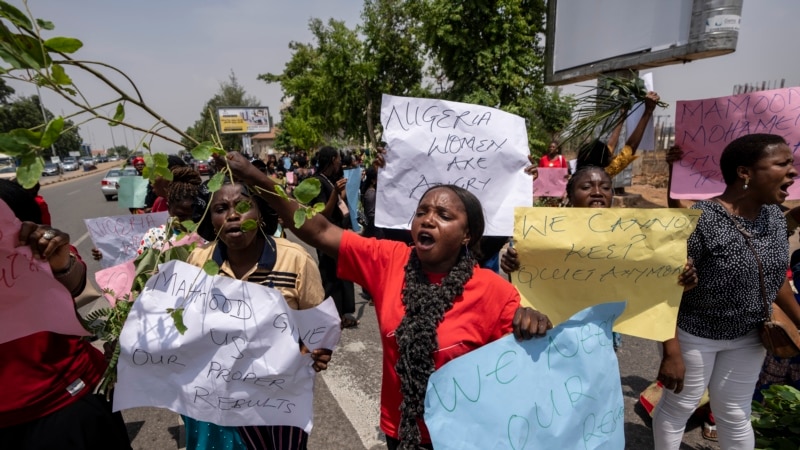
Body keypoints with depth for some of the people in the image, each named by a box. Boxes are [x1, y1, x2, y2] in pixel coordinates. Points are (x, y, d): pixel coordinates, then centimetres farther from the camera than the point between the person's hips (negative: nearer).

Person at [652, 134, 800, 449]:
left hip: (748, 337, 7)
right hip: (694, 335, -6)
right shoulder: (700, 220, -25)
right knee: (678, 408, 12)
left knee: (735, 415, 20)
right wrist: (671, 352, -23)